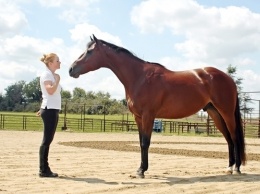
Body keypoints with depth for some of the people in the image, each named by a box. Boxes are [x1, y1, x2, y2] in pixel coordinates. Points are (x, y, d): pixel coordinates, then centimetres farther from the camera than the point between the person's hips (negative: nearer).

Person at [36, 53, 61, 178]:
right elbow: (50, 91, -24)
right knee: (47, 140, -8)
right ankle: (43, 170, -5)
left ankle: (45, 169, 13)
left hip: (53, 110, 9)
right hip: (49, 110, -9)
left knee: (48, 140, 9)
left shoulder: (52, 76, 20)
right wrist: (57, 80, -11)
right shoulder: (46, 74, -9)